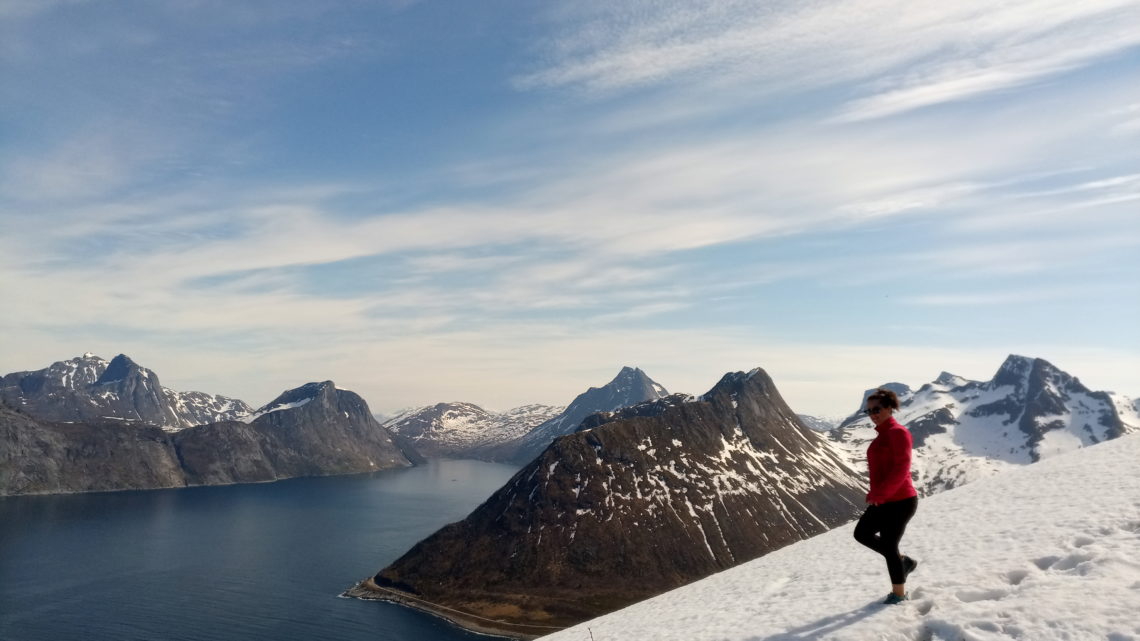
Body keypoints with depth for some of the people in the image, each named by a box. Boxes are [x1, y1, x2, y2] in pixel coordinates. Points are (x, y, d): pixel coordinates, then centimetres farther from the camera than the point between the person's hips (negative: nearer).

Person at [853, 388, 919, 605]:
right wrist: (876, 494, 19)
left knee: (888, 546, 2)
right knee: (862, 533, 17)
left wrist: (880, 493, -27)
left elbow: (901, 468, -24)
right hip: (885, 501, 9)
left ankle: (899, 594, 20)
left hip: (900, 502, -9)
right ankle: (904, 562, 29)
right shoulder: (883, 434, 11)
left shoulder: (897, 432, -17)